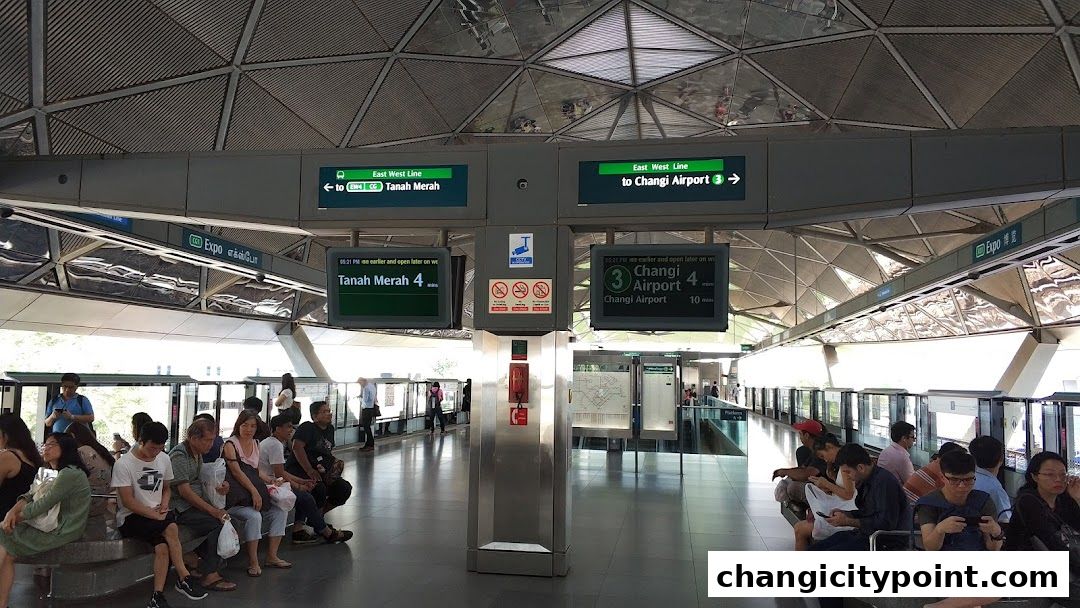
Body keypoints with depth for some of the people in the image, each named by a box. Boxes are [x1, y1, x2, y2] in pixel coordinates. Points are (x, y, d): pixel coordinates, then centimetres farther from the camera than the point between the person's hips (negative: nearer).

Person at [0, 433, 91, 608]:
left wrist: (16, 517, -2)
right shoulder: (56, 474, 17)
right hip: (50, 526, 9)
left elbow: (41, 505, -16)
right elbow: (30, 495, 11)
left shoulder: (69, 474, -17)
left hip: (60, 533, -9)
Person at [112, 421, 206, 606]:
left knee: (163, 547, -28)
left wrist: (164, 504, -3)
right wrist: (157, 516, -20)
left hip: (158, 514, 5)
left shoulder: (164, 459, 6)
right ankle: (184, 578, -22)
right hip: (131, 518, -5)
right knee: (171, 528, -31)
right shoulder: (123, 464, -10)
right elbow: (128, 502, -14)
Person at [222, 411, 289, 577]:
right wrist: (254, 492, -30)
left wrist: (270, 480, 0)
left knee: (280, 512, -6)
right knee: (254, 516, -31)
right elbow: (236, 471, -22)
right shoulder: (230, 444, -10)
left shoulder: (256, 444, 13)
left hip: (251, 494, 8)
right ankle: (253, 562, -19)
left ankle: (272, 557, 1)